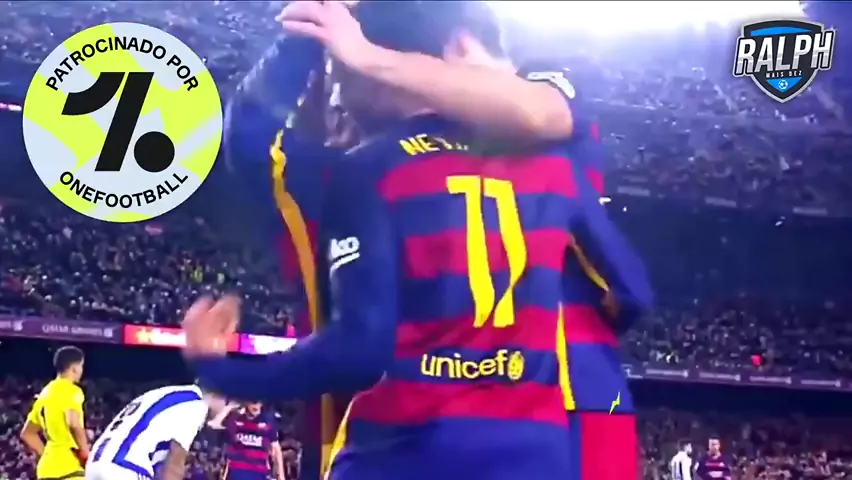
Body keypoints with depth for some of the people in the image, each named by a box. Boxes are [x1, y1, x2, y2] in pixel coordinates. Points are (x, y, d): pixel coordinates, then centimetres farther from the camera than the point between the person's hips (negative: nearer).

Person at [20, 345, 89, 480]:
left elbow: (27, 434, 24)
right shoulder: (71, 391, -7)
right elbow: (74, 424, -24)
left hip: (47, 467, 9)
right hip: (68, 467, -9)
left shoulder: (44, 394, 19)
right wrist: (86, 455, -13)